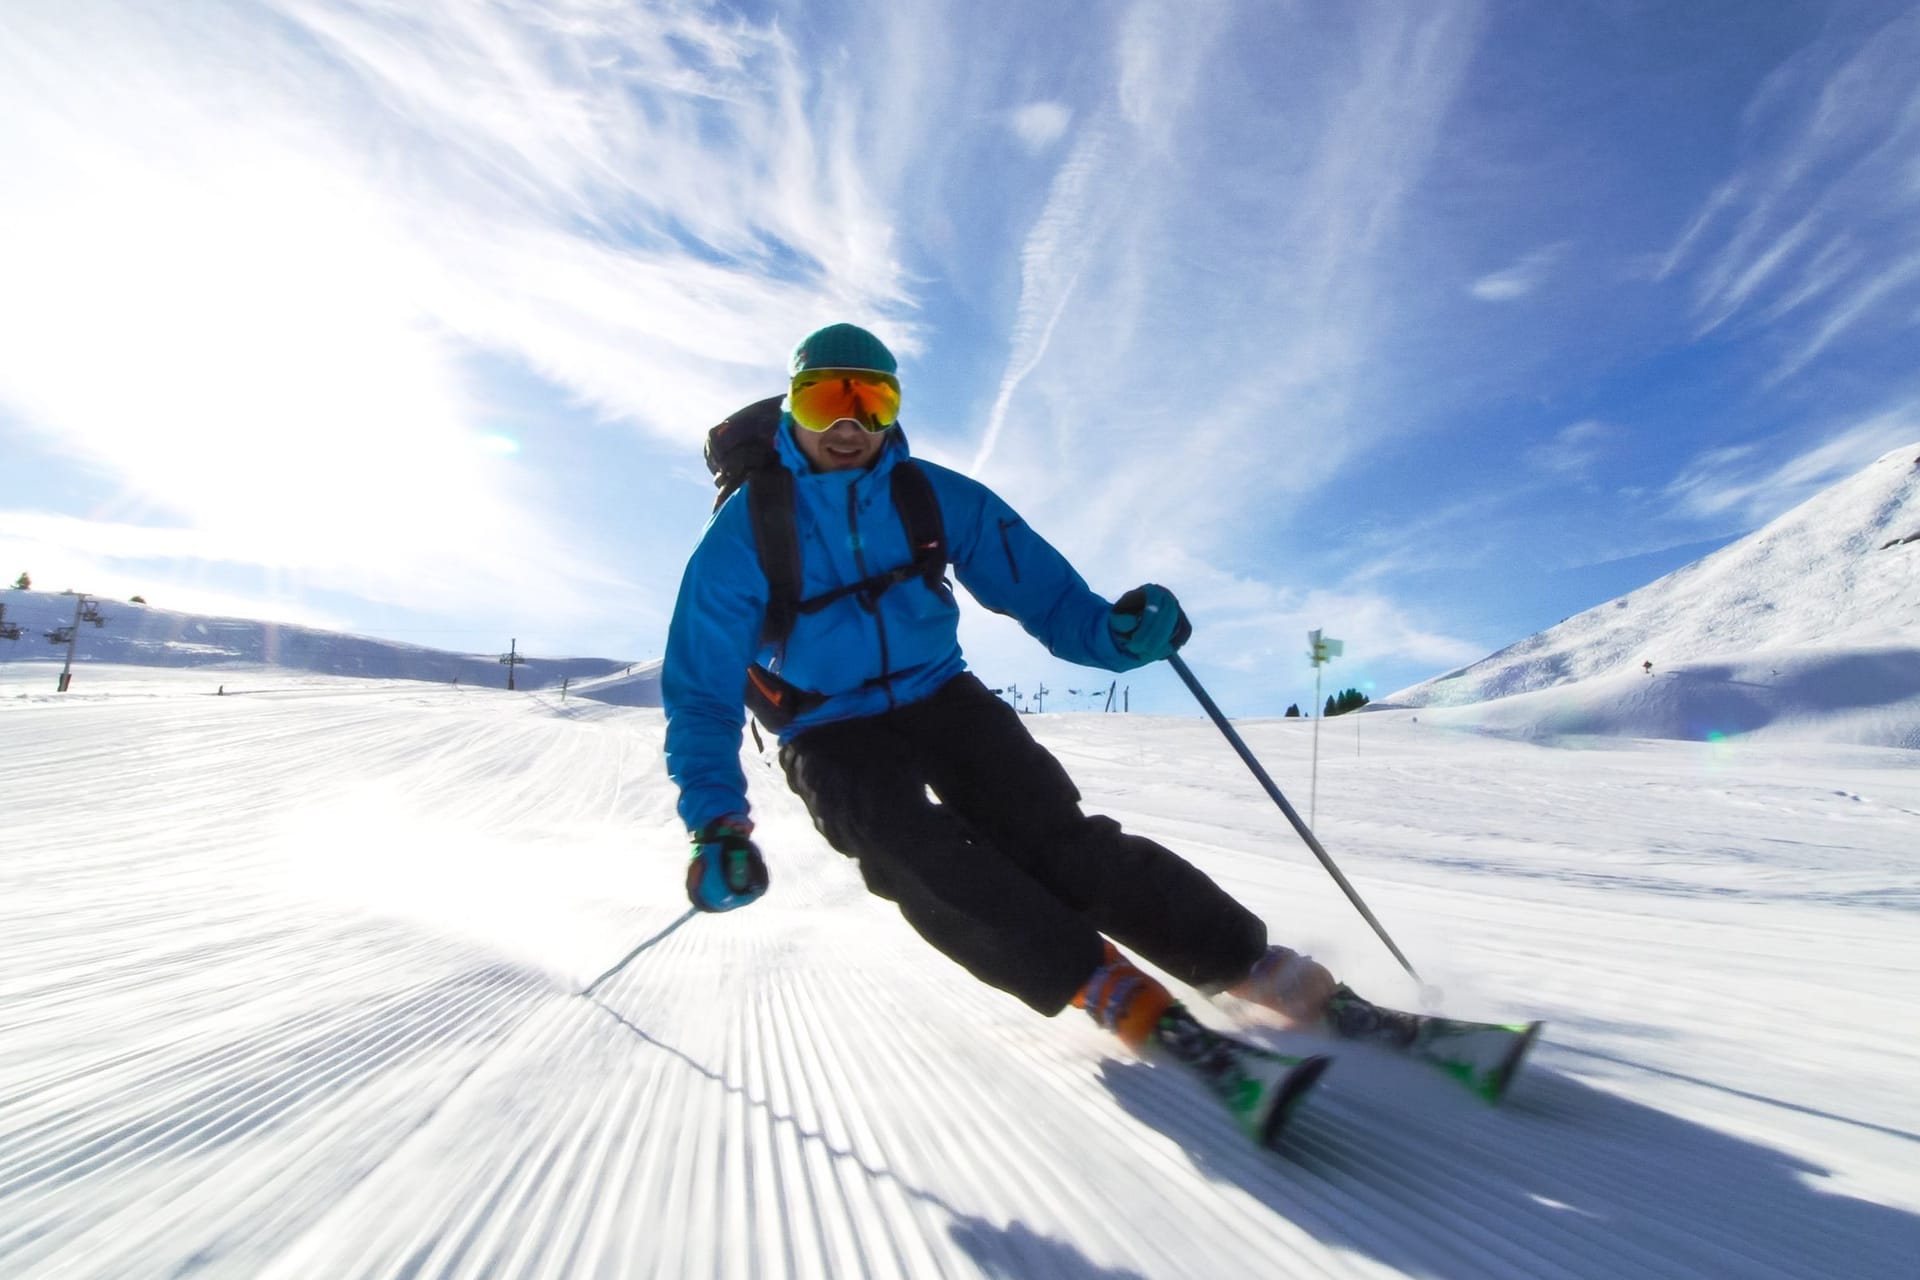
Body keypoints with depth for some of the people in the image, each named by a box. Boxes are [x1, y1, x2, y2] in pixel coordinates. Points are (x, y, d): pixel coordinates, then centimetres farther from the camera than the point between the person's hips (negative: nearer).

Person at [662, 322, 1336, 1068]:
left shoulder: (934, 496, -2)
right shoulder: (745, 528, -8)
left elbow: (1038, 586, -5)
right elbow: (703, 686, -7)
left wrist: (1109, 631, -27)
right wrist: (716, 821, -19)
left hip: (941, 697, 1)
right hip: (831, 732, -1)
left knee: (1049, 838, -19)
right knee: (916, 855, -31)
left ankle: (1240, 958, -14)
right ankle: (1099, 980, -24)